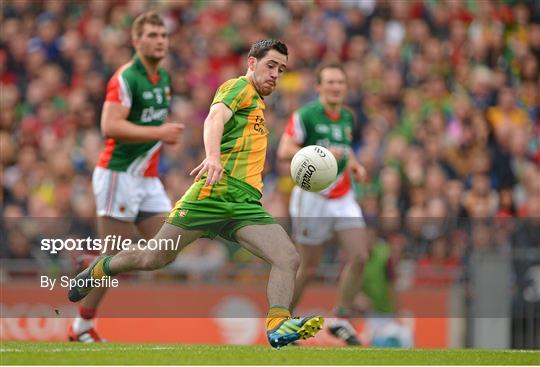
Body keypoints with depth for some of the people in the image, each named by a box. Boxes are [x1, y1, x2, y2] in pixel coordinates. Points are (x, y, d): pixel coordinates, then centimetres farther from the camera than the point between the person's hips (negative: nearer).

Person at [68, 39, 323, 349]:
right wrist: (213, 157, -37)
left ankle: (278, 326, -26)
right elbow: (215, 117, -18)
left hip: (248, 205, 7)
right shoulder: (239, 86, 4)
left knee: (289, 259, -16)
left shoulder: (258, 104, 29)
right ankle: (101, 269, 25)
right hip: (217, 188, -7)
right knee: (156, 258, -1)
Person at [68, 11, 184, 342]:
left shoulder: (164, 79, 13)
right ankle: (83, 325, 6)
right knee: (115, 256, -5)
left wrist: (167, 136, 10)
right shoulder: (125, 78, -14)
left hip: (148, 178, 8)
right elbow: (110, 126, -25)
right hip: (120, 175, -8)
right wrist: (159, 132, -26)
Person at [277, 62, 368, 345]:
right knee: (309, 268, 0)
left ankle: (341, 319, 1)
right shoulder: (305, 115, -11)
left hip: (343, 198, 6)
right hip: (313, 197, -6)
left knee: (358, 257, -10)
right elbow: (284, 152, -18)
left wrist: (353, 164, 8)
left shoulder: (347, 118, 10)